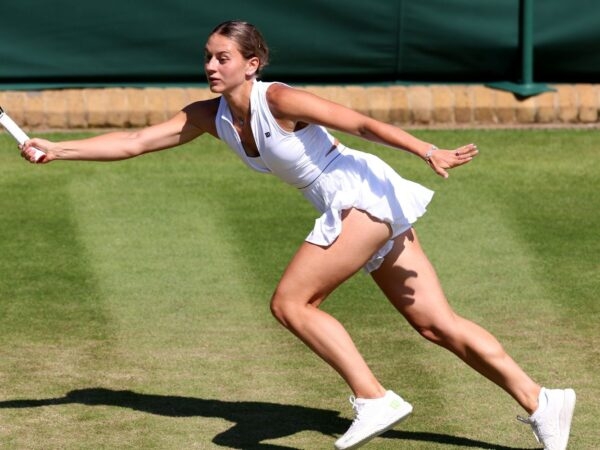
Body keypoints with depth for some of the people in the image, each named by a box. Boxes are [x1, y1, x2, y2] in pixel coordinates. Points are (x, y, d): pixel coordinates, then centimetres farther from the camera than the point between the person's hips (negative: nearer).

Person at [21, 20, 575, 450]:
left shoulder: (278, 99, -15)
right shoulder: (211, 116, 6)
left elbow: (363, 124, -20)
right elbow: (135, 142, 7)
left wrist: (429, 151, -29)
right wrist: (57, 150, 0)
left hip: (366, 195, -8)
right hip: (349, 211, 8)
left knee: (290, 303, -12)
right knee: (438, 325, 5)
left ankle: (373, 399, -8)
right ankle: (541, 403, 6)